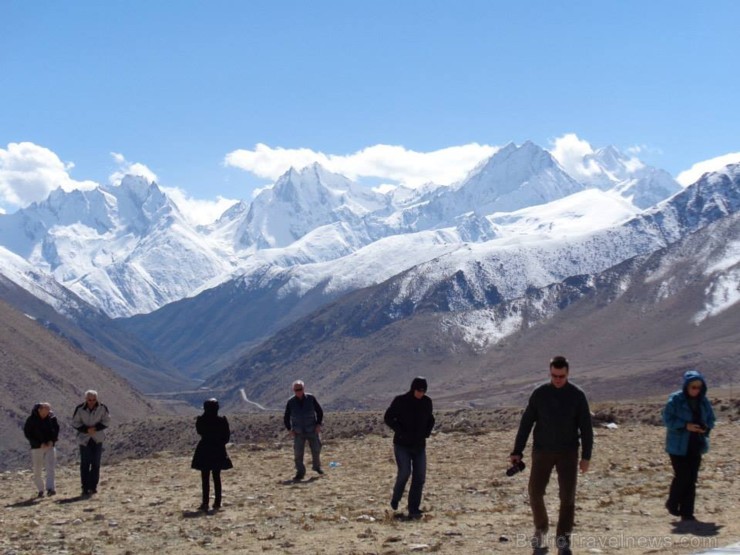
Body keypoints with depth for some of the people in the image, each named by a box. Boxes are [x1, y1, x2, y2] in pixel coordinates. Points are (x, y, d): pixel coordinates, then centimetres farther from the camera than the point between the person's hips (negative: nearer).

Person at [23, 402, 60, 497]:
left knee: (51, 468, -13)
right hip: (37, 447, -1)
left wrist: (52, 440, -6)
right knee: (37, 471, 4)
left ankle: (50, 488, -17)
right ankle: (40, 490, 16)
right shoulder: (31, 419, -10)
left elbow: (56, 429, 10)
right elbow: (27, 433, -7)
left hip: (50, 446, 1)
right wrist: (39, 444, -15)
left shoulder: (52, 418, -3)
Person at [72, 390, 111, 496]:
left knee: (96, 464, 2)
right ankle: (85, 488, 0)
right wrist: (86, 429, -18)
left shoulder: (102, 408, -7)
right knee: (85, 464, -4)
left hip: (98, 439, 1)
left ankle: (93, 486, 11)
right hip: (84, 439, -1)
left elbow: (106, 421, -1)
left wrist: (96, 428, -17)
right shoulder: (79, 408, -10)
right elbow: (75, 423, -3)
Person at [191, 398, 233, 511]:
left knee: (205, 478, 2)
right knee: (217, 477, 10)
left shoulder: (201, 420, -11)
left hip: (204, 451, -2)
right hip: (218, 452, 2)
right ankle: (217, 503, 11)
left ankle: (205, 503, -3)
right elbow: (226, 436, -2)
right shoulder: (222, 421, -8)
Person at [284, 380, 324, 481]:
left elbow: (319, 411, 4)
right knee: (298, 453, -6)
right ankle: (300, 473, 3)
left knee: (316, 449, 7)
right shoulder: (290, 402, -6)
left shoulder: (311, 398, -6)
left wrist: (318, 424, -5)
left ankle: (316, 466, 32)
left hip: (312, 430, 0)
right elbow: (286, 417, 5)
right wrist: (289, 429, -4)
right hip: (298, 432, 0)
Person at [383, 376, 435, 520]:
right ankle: (395, 499, 12)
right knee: (404, 473, -16)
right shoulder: (400, 401, -9)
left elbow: (430, 419, 19)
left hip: (419, 445, 4)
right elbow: (388, 418, -5)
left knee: (419, 477, -3)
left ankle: (414, 510, 5)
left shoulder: (427, 402, 3)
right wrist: (401, 431, -16)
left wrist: (427, 431, 0)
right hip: (402, 445, -4)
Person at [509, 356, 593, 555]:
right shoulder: (539, 393, -2)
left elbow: (586, 427, -2)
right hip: (542, 451, 1)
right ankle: (541, 528, 24)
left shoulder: (577, 395, -4)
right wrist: (517, 451, -2)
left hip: (568, 452, -1)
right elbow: (526, 423, 1)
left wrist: (586, 456, -7)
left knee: (567, 496, -4)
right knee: (535, 493, -1)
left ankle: (563, 539, 4)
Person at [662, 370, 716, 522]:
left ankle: (687, 512, 10)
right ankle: (672, 504, 18)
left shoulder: (703, 401, 5)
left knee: (691, 479, 3)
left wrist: (705, 427, -10)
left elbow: (711, 419, 12)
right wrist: (685, 425, -23)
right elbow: (668, 419, -11)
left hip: (695, 446, 5)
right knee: (682, 476, -7)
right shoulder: (675, 399, -10)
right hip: (678, 445, -4)